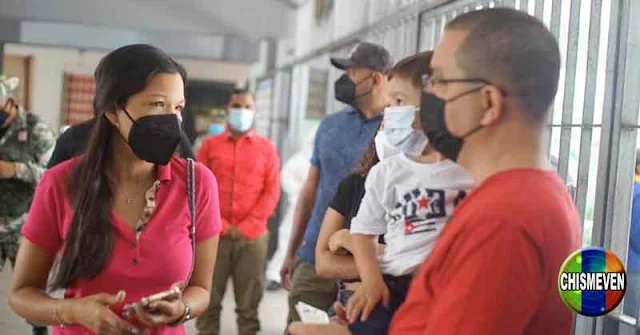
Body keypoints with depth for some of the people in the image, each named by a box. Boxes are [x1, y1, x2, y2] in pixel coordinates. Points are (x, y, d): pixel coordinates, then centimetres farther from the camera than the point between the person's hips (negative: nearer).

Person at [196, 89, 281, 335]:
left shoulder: (267, 148, 8)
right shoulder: (210, 145, 9)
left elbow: (272, 191, 2)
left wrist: (246, 227, -7)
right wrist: (222, 226, -7)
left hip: (253, 237, 0)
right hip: (214, 234, 0)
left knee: (249, 305, 4)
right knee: (209, 302, 3)